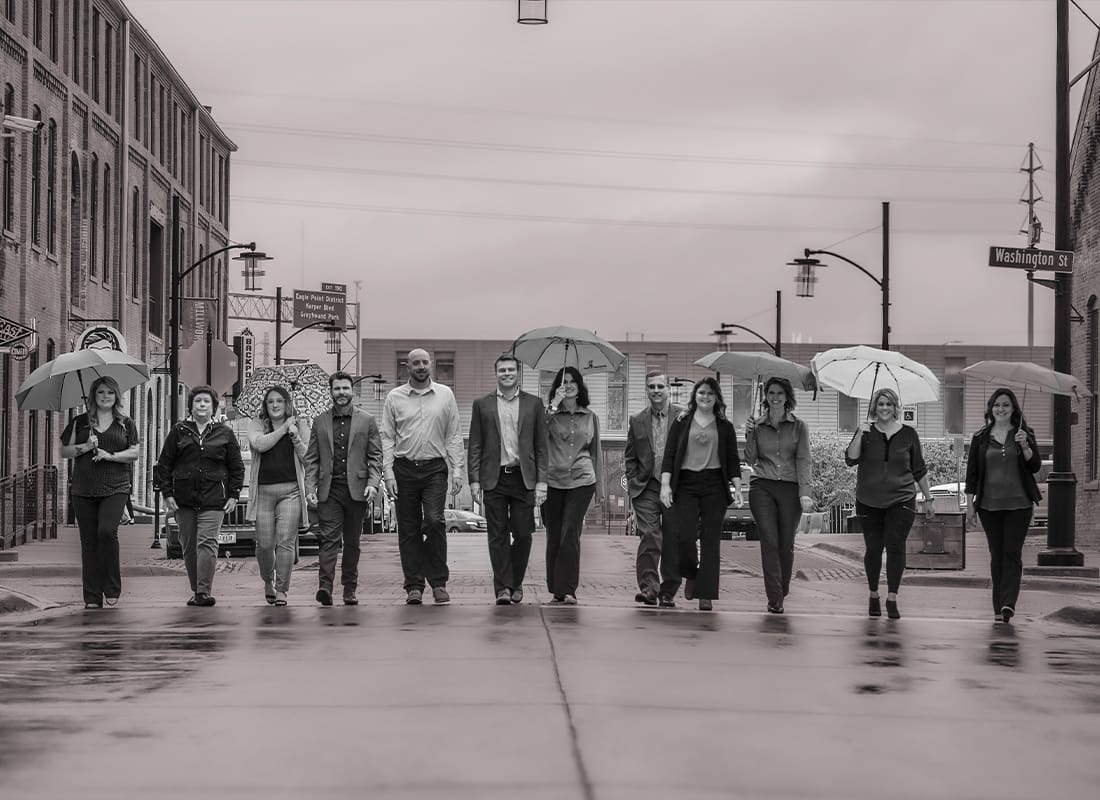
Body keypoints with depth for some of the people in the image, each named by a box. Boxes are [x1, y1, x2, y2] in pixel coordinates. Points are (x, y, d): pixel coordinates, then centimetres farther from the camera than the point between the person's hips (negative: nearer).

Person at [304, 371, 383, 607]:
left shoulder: (367, 421, 8)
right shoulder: (320, 422, 10)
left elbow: (375, 456, 6)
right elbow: (311, 459, 9)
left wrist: (373, 483, -8)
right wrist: (310, 487, -2)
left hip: (356, 489, 0)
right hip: (329, 490, 0)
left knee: (352, 542, 7)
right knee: (329, 538, -12)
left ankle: (349, 590, 14)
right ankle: (325, 586, -21)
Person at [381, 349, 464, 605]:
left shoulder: (445, 395, 8)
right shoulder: (394, 397, 6)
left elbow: (454, 435, 9)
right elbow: (387, 438, 6)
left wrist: (457, 469, 1)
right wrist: (388, 473, -3)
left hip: (434, 468, -1)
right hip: (404, 469, 1)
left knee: (434, 521, -16)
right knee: (408, 529, 3)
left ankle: (438, 583, -8)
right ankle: (414, 586, 8)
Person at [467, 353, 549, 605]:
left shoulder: (533, 404, 9)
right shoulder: (482, 405, 9)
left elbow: (541, 446, 7)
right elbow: (475, 446, 7)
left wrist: (541, 481, -1)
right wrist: (474, 480, -2)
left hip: (523, 478, 0)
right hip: (494, 479, 0)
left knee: (523, 534, 0)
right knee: (498, 535, -1)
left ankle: (516, 584, 17)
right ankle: (502, 588, 1)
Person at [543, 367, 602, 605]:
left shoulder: (590, 417, 11)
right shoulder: (552, 414, 4)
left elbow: (595, 451, 19)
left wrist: (598, 483, 20)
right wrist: (554, 406, -19)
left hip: (581, 480, 0)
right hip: (553, 480, 0)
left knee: (570, 533, -10)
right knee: (553, 536, 3)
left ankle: (567, 589, -11)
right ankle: (556, 588, 13)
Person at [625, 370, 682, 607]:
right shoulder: (637, 421, 10)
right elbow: (630, 457, 15)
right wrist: (633, 482, 3)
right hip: (646, 488, 1)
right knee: (649, 538, -11)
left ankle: (668, 592, 14)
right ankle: (648, 589, -12)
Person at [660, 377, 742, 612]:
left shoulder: (725, 427, 11)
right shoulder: (682, 422, 8)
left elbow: (732, 460, 10)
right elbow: (669, 454, 4)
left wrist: (737, 489, 1)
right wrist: (665, 484, -6)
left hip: (715, 486, 1)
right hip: (685, 484, -1)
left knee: (711, 540, -2)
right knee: (684, 535, -11)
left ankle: (706, 595, 1)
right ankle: (691, 575, 19)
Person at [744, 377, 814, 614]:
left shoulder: (799, 427, 7)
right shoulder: (757, 426, 10)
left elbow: (803, 460, 1)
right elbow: (750, 460, 6)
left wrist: (804, 492, -8)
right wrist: (749, 436, -9)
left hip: (790, 488, 0)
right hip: (762, 487, 0)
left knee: (786, 544, 3)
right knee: (769, 541, -9)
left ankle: (782, 593, 20)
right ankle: (774, 599, -10)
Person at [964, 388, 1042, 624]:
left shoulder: (1024, 434, 4)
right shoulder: (980, 438, 6)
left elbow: (1035, 466, 0)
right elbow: (972, 472, 8)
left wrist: (1025, 446, -17)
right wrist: (969, 502, 4)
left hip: (1018, 504, -2)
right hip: (989, 504, 2)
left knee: (1012, 552, -9)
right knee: (996, 553, 5)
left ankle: (1008, 603, -17)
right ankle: (999, 605, 11)